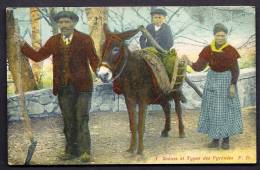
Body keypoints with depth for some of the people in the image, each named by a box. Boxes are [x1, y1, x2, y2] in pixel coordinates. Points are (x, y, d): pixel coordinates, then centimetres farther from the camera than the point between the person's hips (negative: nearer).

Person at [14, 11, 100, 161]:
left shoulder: (85, 39, -1)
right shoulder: (53, 41, 11)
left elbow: (94, 60, -6)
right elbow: (38, 56, 11)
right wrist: (23, 44, 4)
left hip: (82, 86, -4)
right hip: (63, 88, 4)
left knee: (82, 119, -4)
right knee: (68, 121, 8)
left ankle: (85, 151, 3)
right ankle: (72, 151, 16)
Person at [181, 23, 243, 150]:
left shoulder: (230, 50, -15)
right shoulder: (208, 50, -10)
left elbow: (235, 69, -9)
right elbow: (199, 67, -14)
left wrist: (233, 85, -15)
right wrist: (190, 63, -33)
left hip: (226, 80, -2)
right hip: (212, 80, 3)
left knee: (226, 109, 0)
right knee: (213, 109, 3)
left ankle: (226, 139, 11)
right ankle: (215, 139, 12)